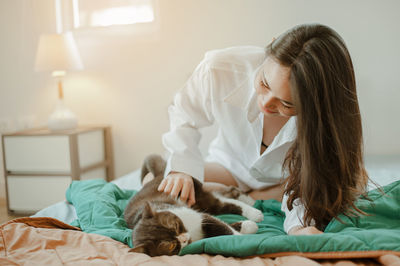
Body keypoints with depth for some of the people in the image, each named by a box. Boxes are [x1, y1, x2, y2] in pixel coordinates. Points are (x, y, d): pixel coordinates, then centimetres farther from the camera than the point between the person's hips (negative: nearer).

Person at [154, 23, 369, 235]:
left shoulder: (325, 115, -33)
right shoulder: (220, 69, -31)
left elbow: (305, 185, -25)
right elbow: (185, 113, -11)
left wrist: (299, 224, -47)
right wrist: (182, 167, -27)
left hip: (288, 181, 1)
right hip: (231, 169, 0)